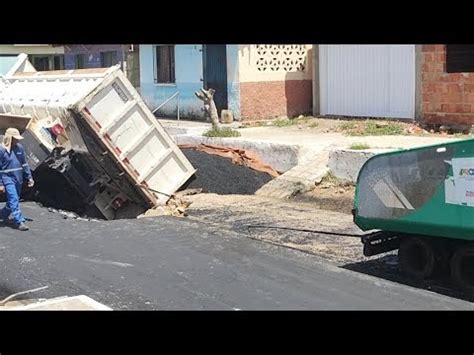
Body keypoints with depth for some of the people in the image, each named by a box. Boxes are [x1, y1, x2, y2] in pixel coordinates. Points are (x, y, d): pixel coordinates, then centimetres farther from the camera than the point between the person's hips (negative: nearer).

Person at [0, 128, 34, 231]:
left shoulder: (20, 148, 5)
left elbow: (24, 164, 13)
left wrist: (29, 177, 10)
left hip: (19, 179, 6)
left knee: (14, 200, 15)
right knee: (14, 200, -12)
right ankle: (19, 221, -12)